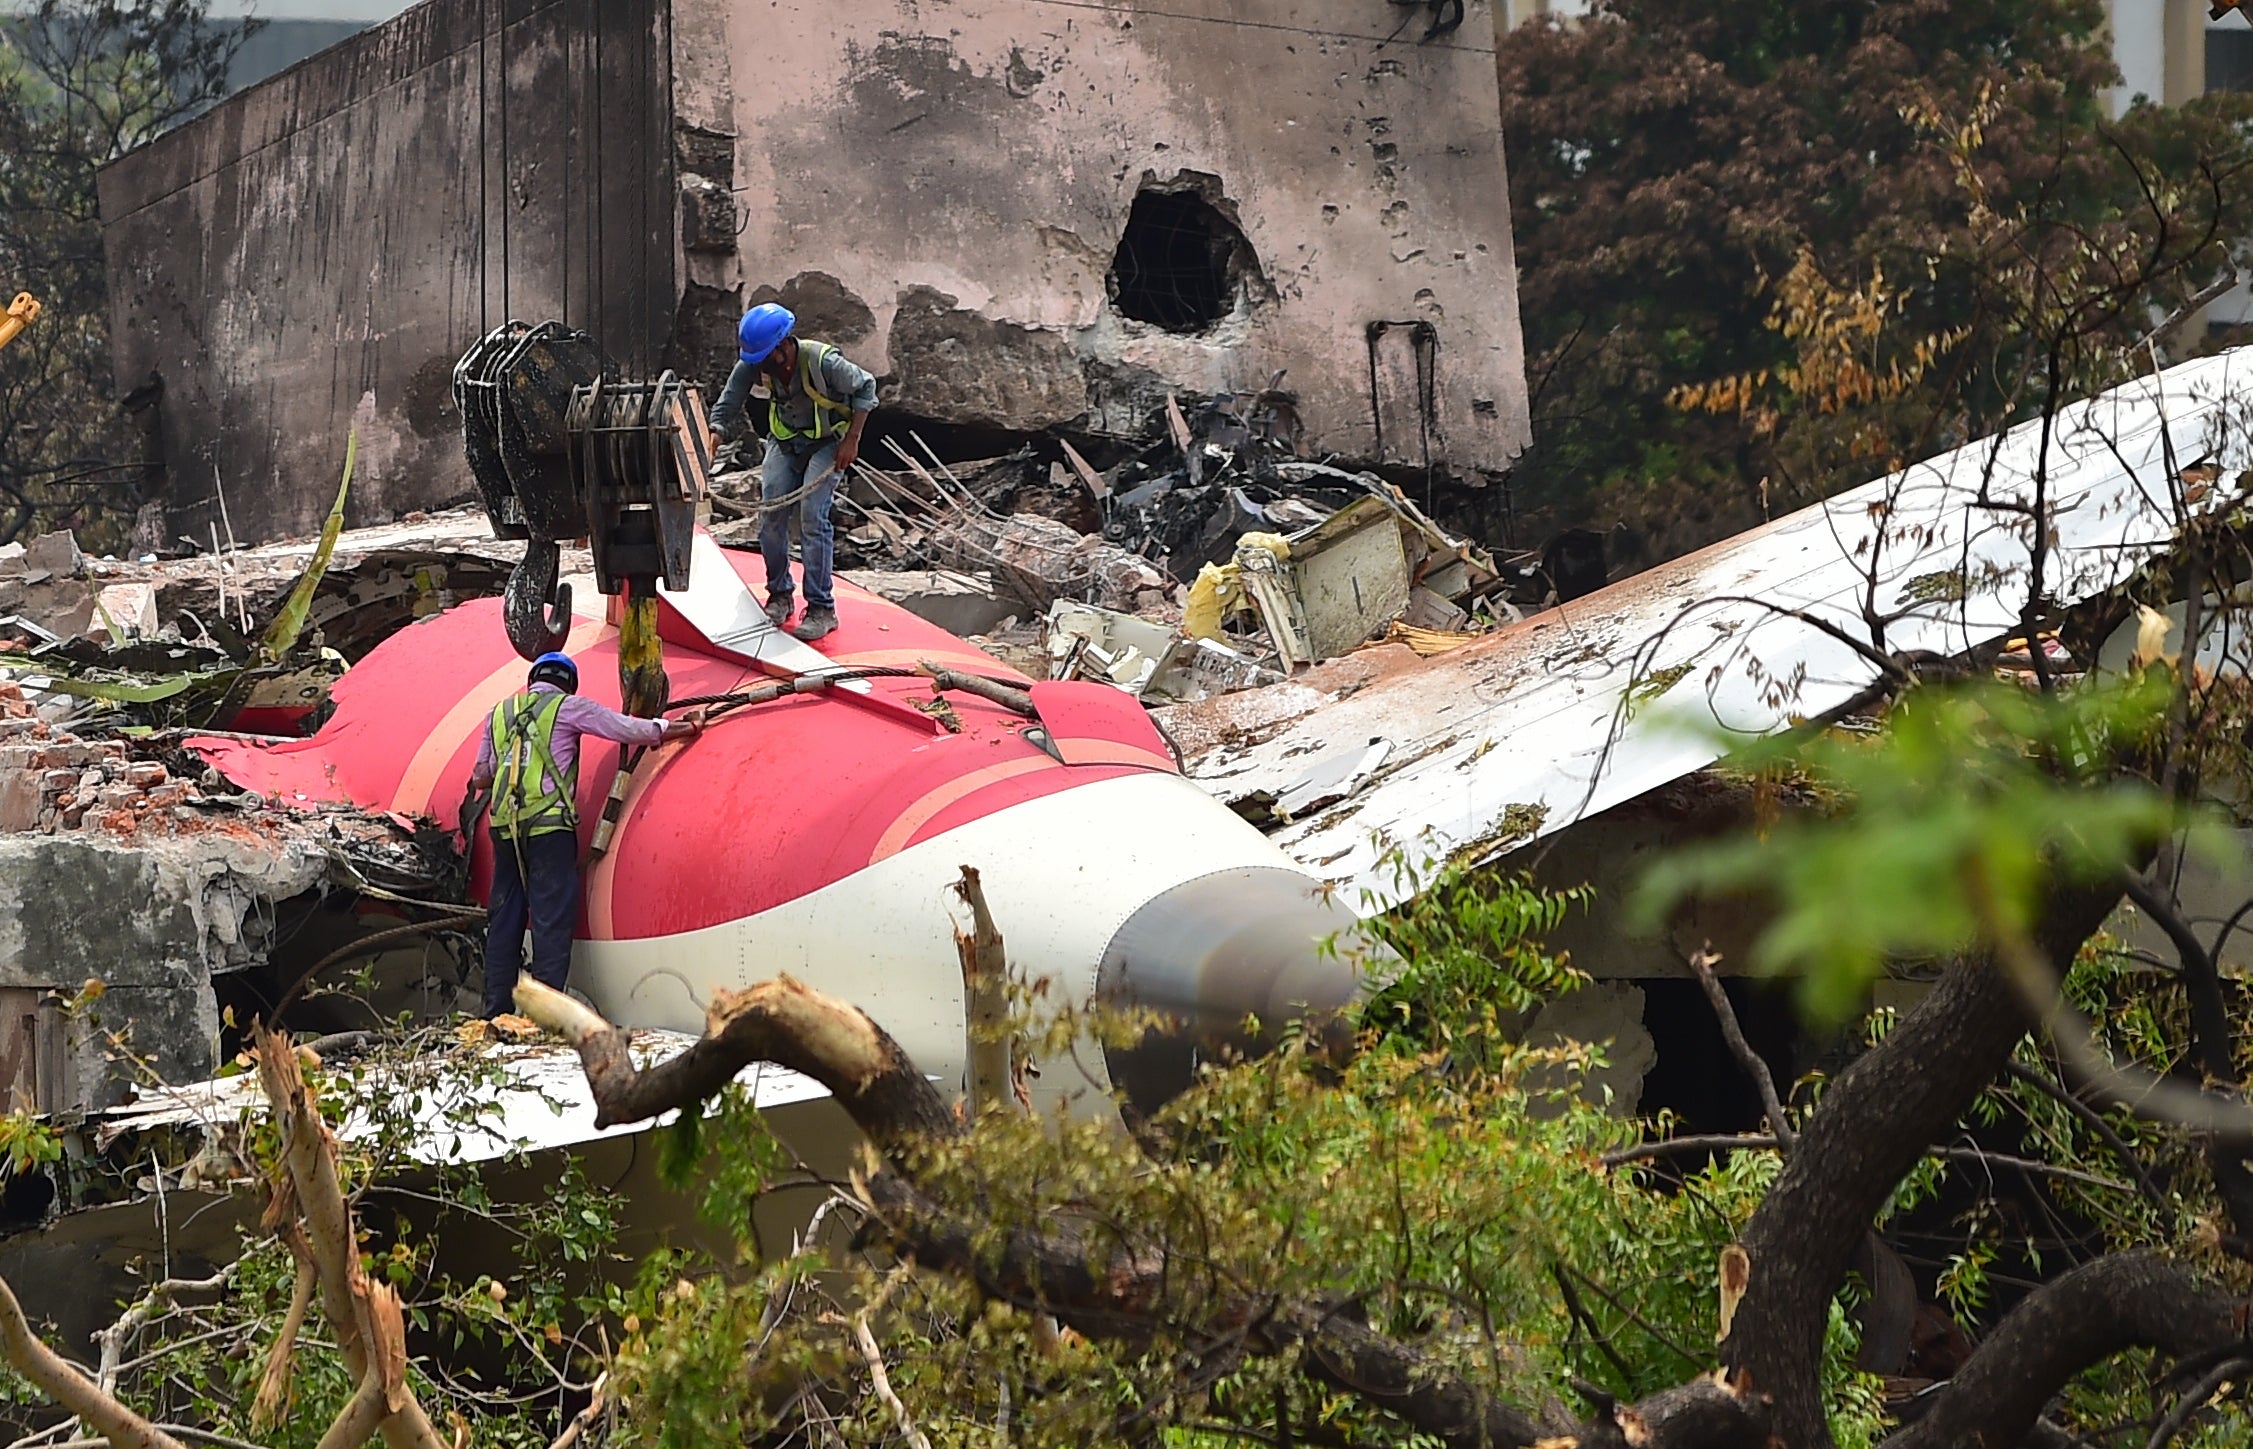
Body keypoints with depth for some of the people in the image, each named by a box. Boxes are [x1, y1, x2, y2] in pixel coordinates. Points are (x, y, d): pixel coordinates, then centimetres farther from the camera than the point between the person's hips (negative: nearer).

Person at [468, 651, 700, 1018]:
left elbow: (480, 779, 19)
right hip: (548, 826, -5)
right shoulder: (568, 706, 3)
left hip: (504, 827, 5)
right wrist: (688, 727, 13)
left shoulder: (500, 712, 17)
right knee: (551, 919, -4)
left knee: (503, 919, 10)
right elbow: (632, 730, 1)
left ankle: (496, 1013, 10)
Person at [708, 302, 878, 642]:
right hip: (784, 441, 5)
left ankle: (821, 609, -11)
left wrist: (852, 439, -17)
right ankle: (779, 596, 12)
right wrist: (715, 436, -30)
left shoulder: (822, 362, -27)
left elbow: (865, 387, -14)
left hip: (826, 442, -5)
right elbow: (729, 403, -10)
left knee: (812, 518, -16)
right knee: (771, 515, -6)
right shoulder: (753, 365, -15)